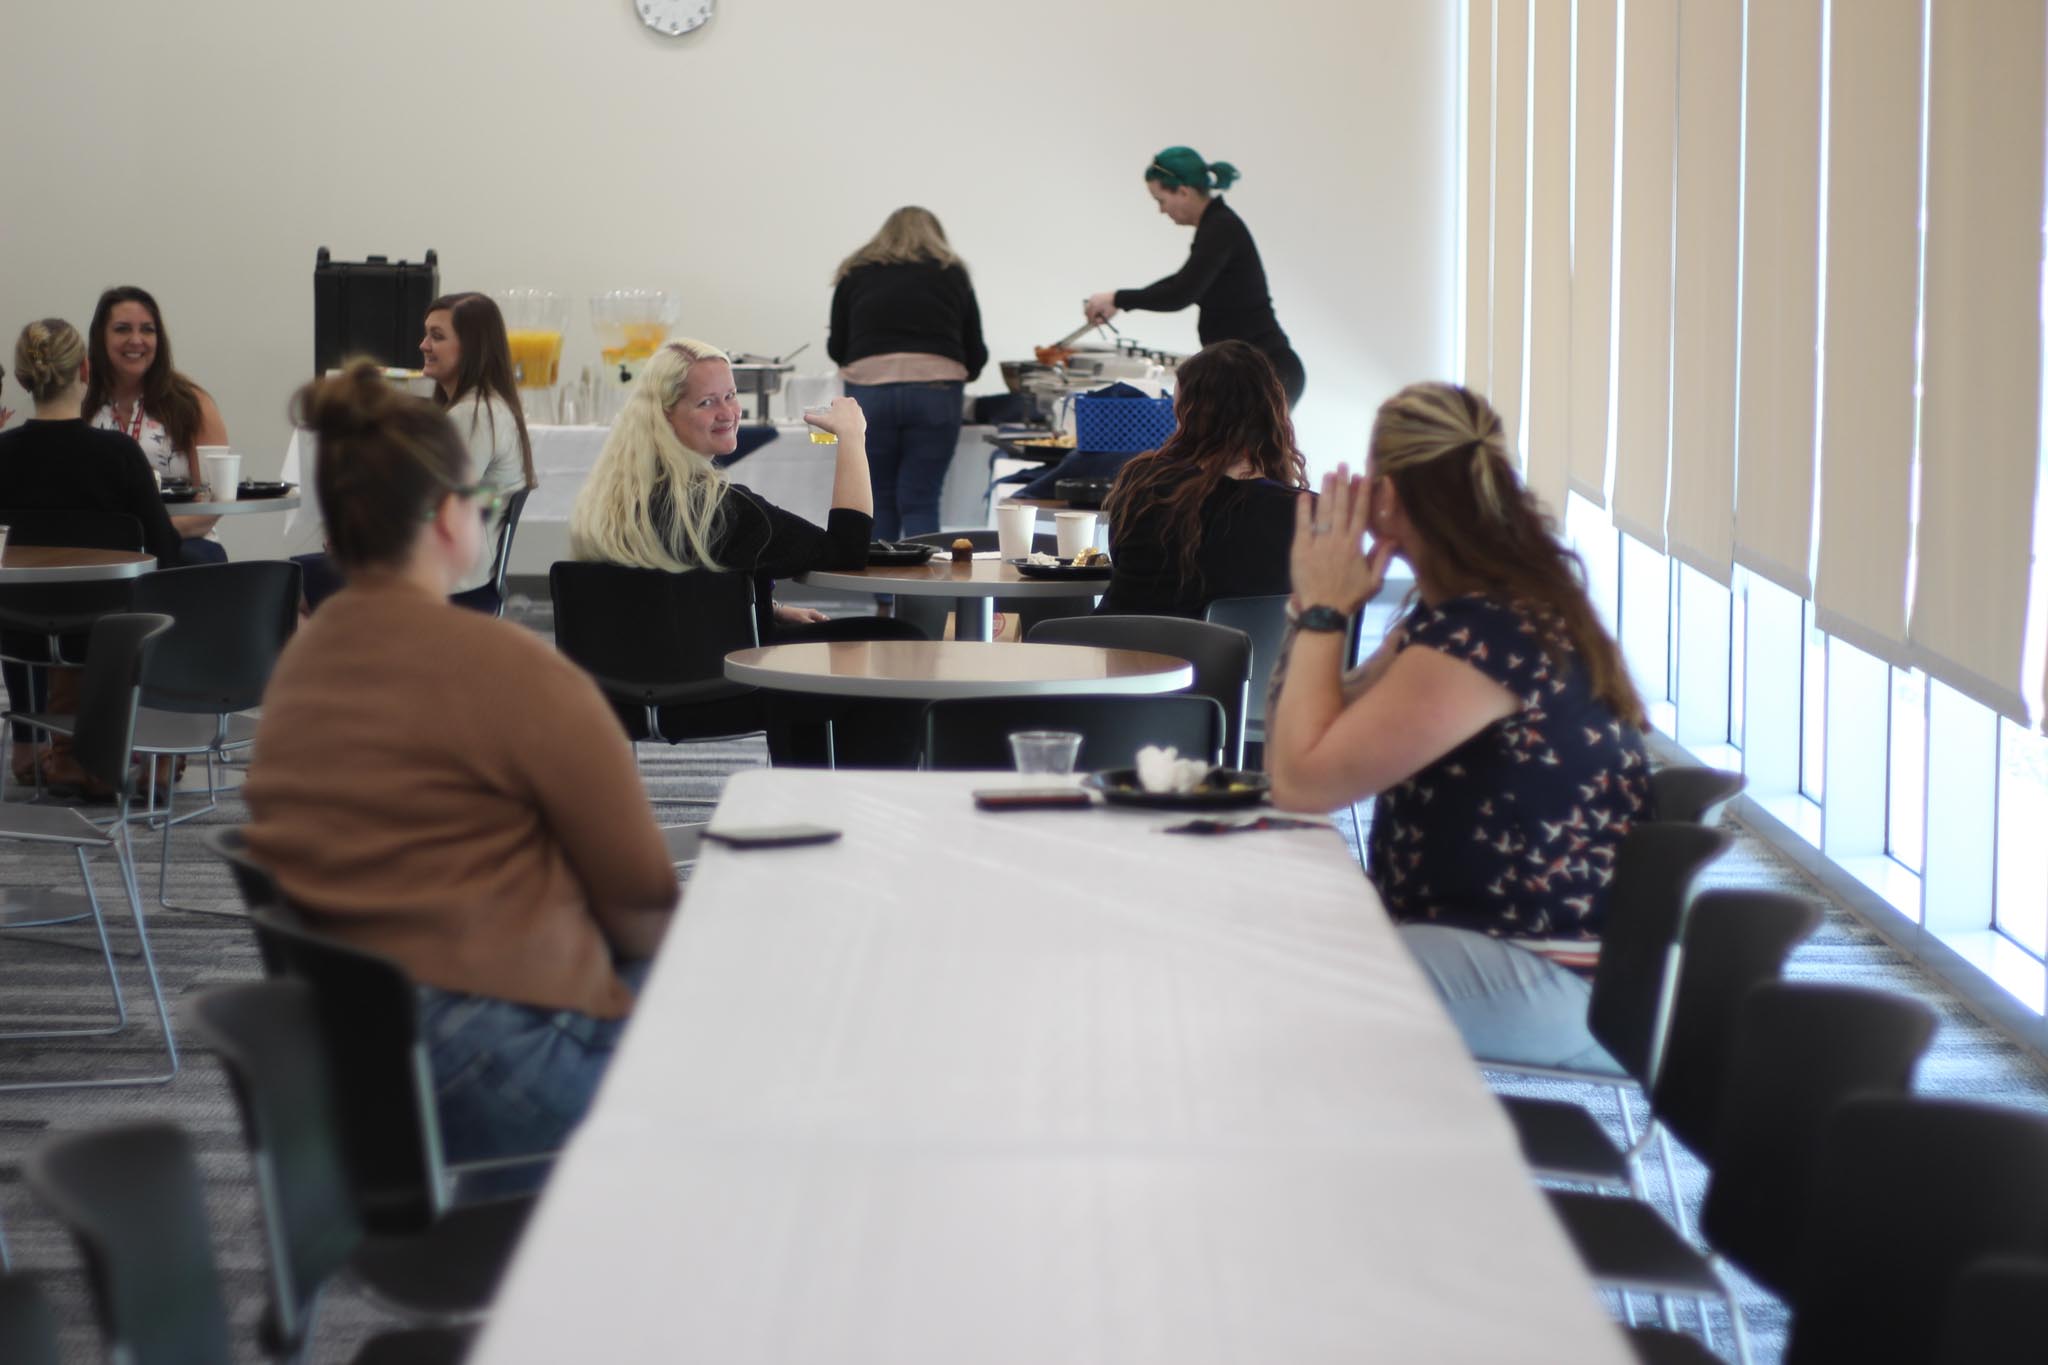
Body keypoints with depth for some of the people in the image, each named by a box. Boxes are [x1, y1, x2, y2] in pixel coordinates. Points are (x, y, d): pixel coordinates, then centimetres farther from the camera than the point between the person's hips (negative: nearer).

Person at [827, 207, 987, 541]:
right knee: (921, 503, 3)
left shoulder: (855, 274, 16)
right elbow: (976, 354, 16)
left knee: (878, 504, 8)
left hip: (869, 387, 0)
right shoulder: (953, 275, 17)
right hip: (936, 389, 0)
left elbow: (836, 348, 15)